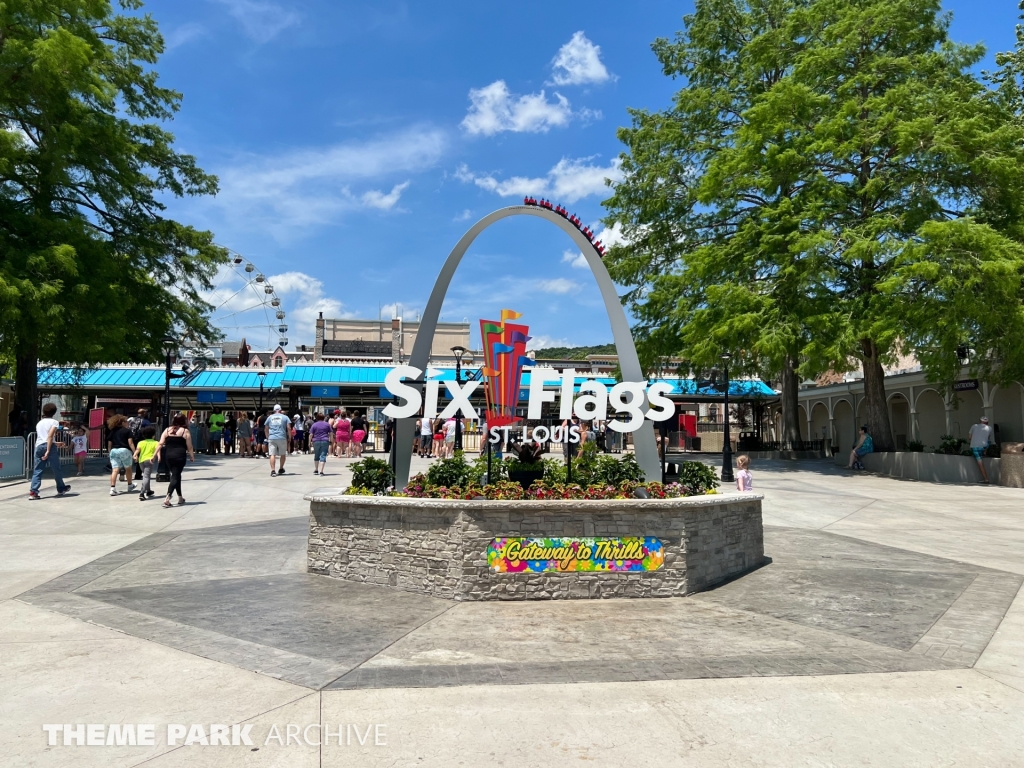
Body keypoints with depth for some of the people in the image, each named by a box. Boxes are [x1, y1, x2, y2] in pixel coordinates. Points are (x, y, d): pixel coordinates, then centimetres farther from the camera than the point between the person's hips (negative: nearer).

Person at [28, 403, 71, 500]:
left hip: (38, 446, 5)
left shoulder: (39, 423, 20)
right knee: (56, 469, 9)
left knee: (37, 470, 3)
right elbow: (50, 436, -12)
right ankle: (61, 489, 23)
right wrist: (48, 451, -15)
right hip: (50, 446, -5)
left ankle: (33, 492, -8)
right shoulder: (54, 422, 1)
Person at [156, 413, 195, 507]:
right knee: (175, 477, -2)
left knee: (176, 476, 18)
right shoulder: (185, 431, -3)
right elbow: (189, 447, -2)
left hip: (168, 456, 4)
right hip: (180, 456, -4)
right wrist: (192, 457, 10)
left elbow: (160, 444, 2)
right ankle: (167, 498, -17)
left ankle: (180, 498, 26)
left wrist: (156, 455, 2)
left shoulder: (167, 430, 8)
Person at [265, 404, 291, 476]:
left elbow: (266, 429, 14)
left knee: (272, 455, -4)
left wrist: (267, 437, 24)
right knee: (283, 454, 16)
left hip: (272, 438, 1)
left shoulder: (269, 417, 13)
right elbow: (289, 428, -2)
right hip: (282, 438, -1)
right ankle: (281, 469, 26)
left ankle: (273, 470, -16)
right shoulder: (285, 417, 7)